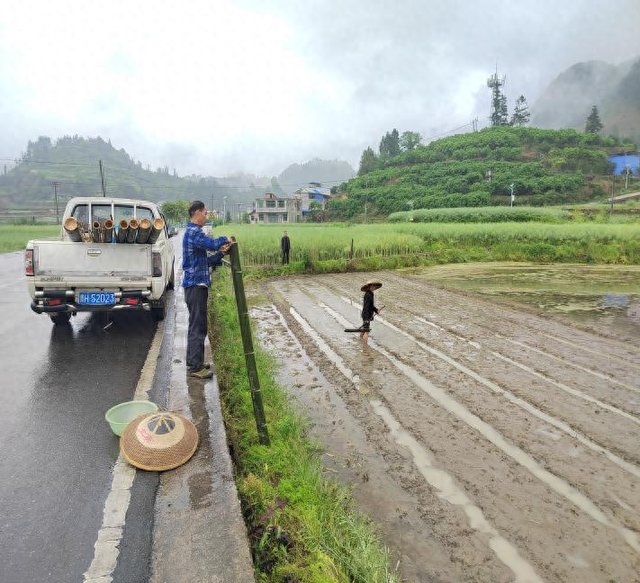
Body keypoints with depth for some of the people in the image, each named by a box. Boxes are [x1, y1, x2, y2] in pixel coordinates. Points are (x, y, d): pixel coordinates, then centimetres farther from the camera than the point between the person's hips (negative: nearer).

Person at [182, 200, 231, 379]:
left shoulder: (193, 232, 19)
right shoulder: (193, 232, -13)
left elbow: (205, 261, 19)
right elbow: (212, 243, -30)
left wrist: (220, 253, 6)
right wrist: (224, 240, -10)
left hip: (195, 285, 11)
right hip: (196, 285, -11)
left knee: (195, 325, 16)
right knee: (198, 326, -6)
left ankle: (193, 362, 26)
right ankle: (196, 367, 1)